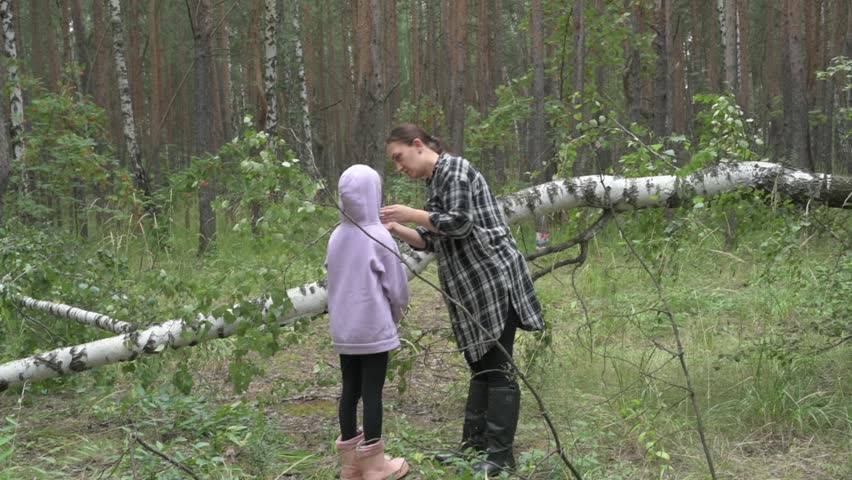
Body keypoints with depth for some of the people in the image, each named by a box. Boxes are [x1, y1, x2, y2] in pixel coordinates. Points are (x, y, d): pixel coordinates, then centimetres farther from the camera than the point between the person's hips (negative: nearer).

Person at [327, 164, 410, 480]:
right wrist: (396, 313, 13)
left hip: (343, 329, 6)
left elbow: (334, 281, 11)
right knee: (372, 391, -1)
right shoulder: (379, 237, -12)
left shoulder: (336, 237, 4)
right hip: (374, 327, -5)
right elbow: (397, 287, -5)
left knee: (350, 390, 11)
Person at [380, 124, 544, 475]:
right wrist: (396, 229, 5)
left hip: (493, 279, -10)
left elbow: (460, 222, -19)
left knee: (498, 369, -6)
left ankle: (501, 455, -3)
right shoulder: (434, 180, 18)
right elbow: (434, 240, 18)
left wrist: (411, 214, -10)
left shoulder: (453, 169, -10)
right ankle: (475, 445, 19)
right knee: (480, 366, 13)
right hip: (473, 288, 10)